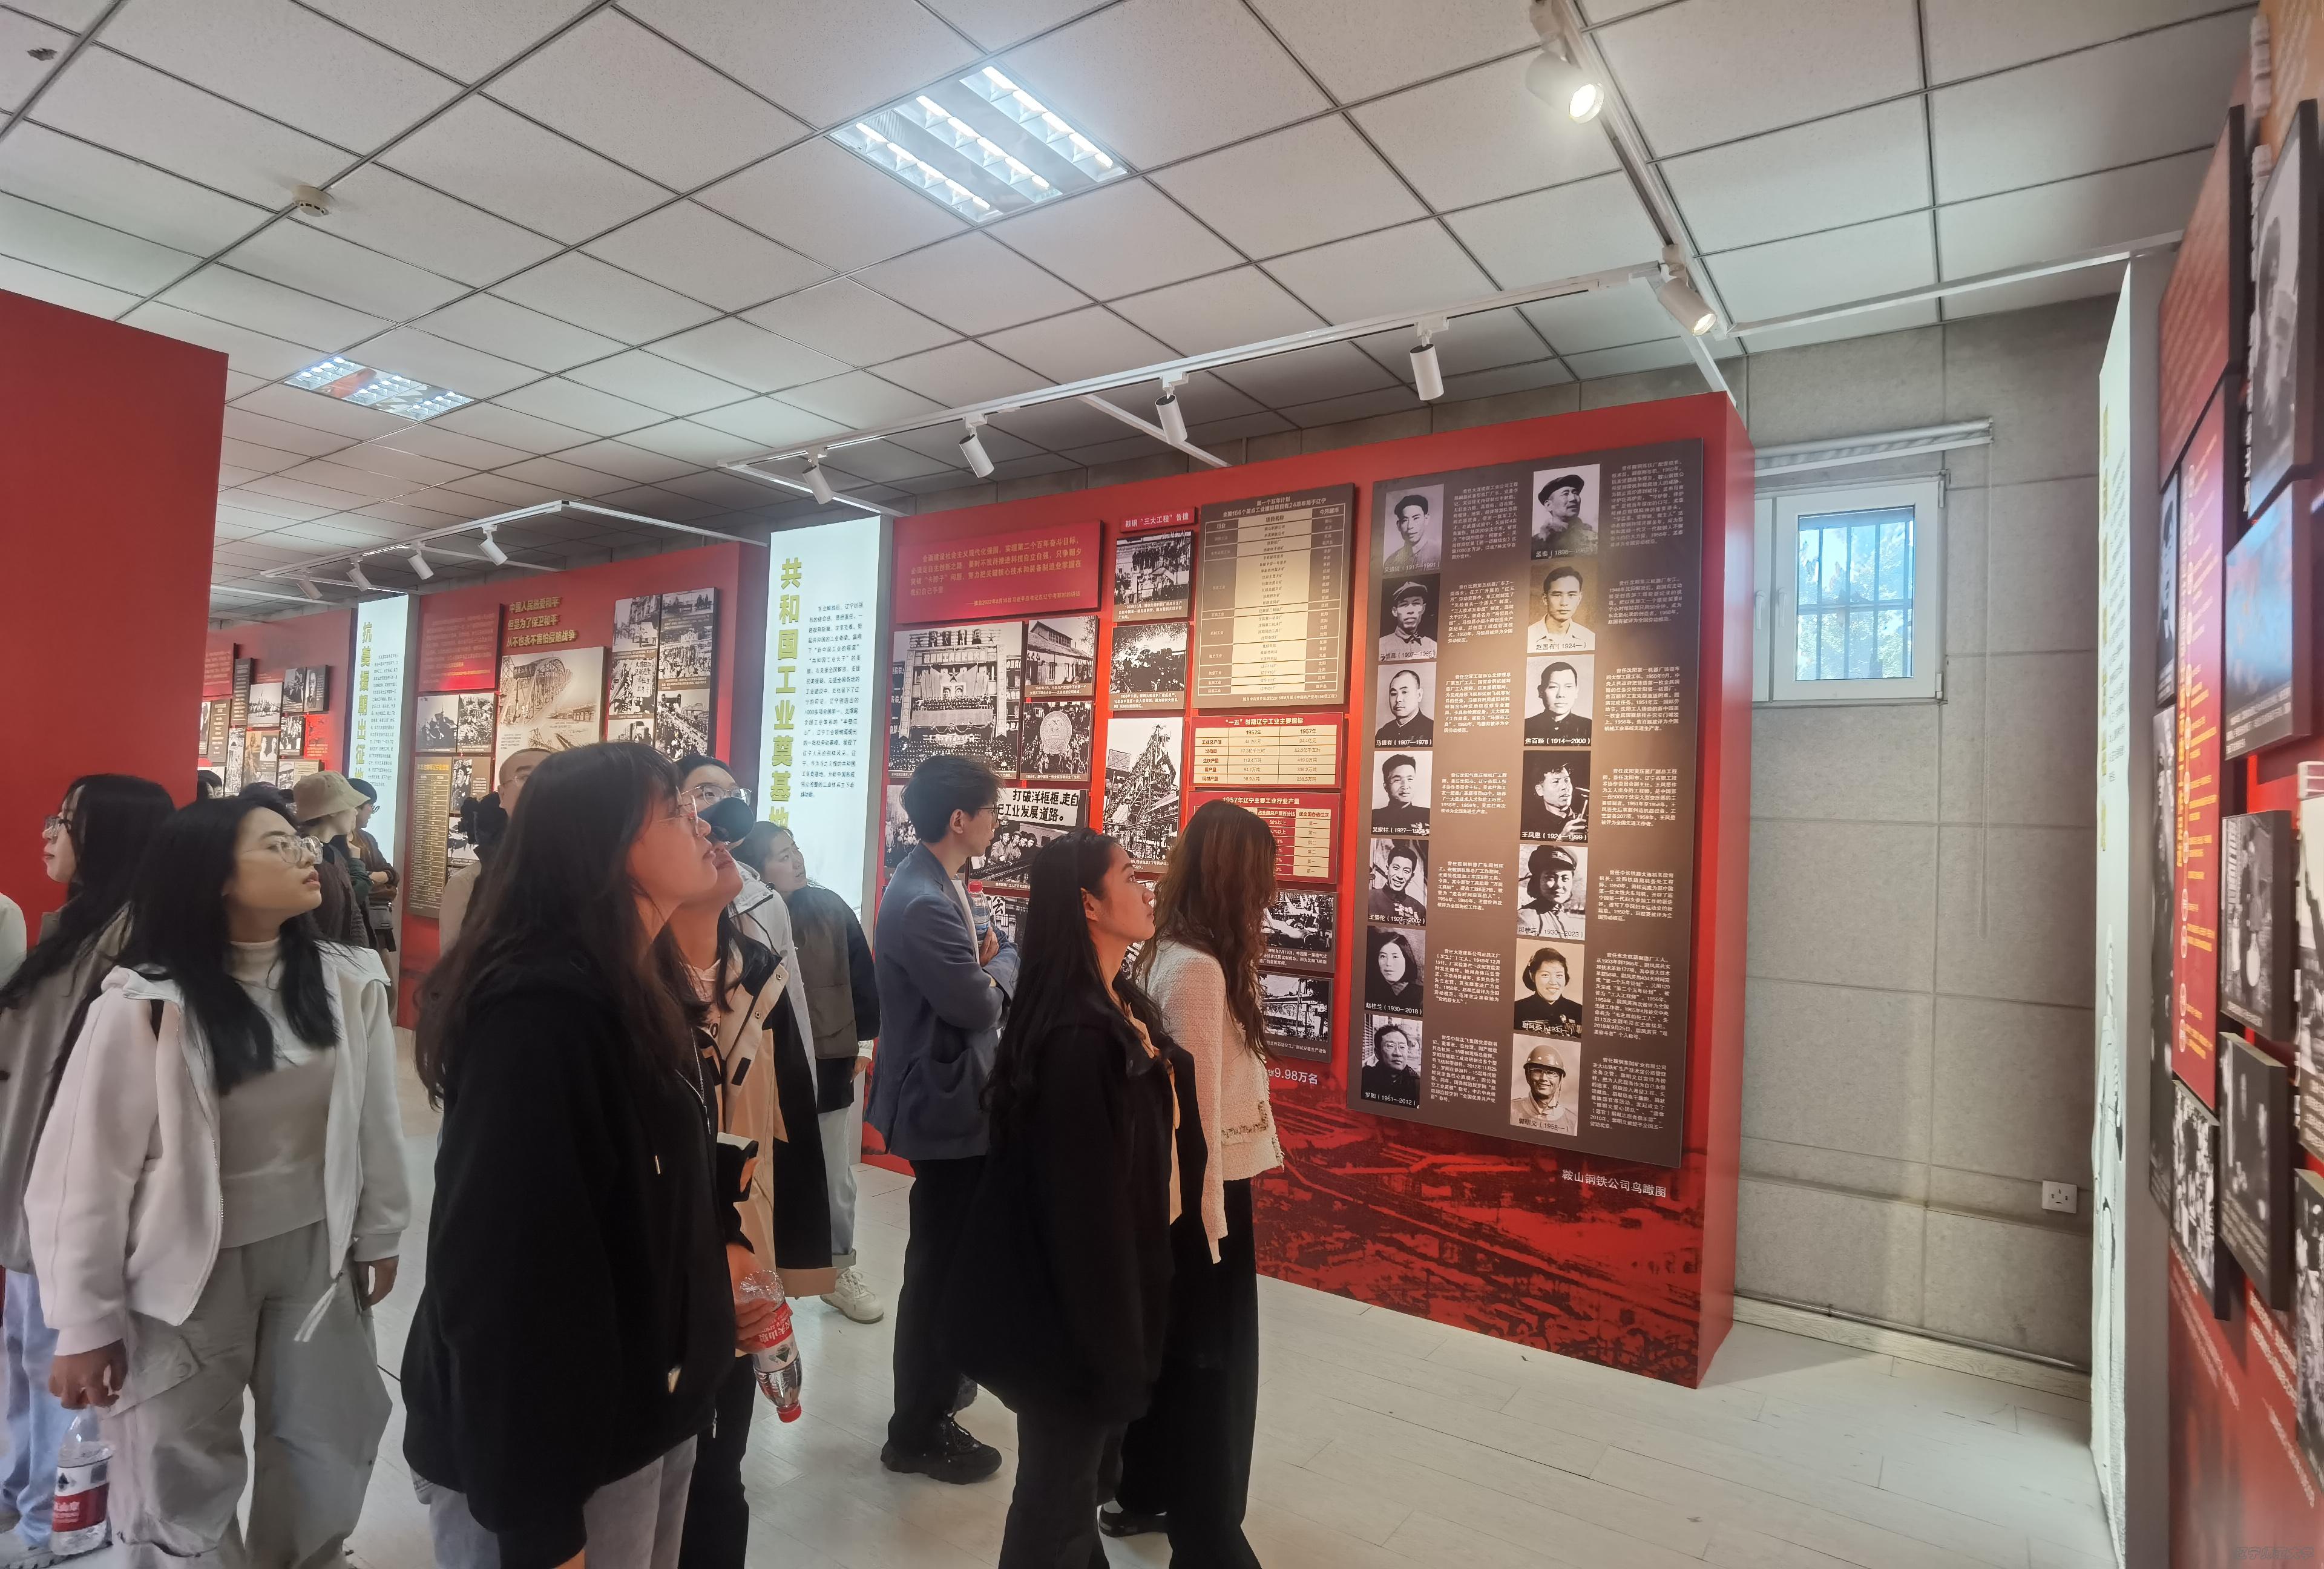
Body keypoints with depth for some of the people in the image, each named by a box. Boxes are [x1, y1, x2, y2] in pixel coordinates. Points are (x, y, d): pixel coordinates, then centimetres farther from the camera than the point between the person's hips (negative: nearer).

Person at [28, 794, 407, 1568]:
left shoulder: (348, 980, -7)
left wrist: (379, 1237, 9)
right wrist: (85, 1327, -6)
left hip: (316, 1251, 4)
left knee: (332, 1454, 18)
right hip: (190, 1269, -3)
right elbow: (88, 1172, -12)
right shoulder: (145, 1005, -18)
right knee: (183, 1486, 15)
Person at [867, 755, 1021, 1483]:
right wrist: (1006, 960, -8)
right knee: (941, 1264, 4)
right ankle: (919, 1431, 22)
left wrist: (989, 957, -5)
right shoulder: (924, 902, -26)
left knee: (946, 1258, 25)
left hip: (948, 1096, 11)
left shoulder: (933, 885, 7)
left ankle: (933, 1387, 45)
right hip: (946, 1104, -11)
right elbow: (977, 1005, -26)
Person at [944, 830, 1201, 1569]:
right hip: (1070, 1300, -9)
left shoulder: (1119, 1007, 4)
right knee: (1061, 1484, 12)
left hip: (1114, 1278, 9)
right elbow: (1081, 1198, -27)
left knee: (1085, 1467, 27)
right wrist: (1109, 1339, -20)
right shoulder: (1077, 1034, -28)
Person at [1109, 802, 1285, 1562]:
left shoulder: (1167, 954, 2)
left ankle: (1145, 1495, 40)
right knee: (1211, 1366, 7)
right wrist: (1210, 1219, -16)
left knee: (1168, 1348, 23)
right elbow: (1199, 1106, -22)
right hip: (1204, 1192, -9)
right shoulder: (1201, 969, -26)